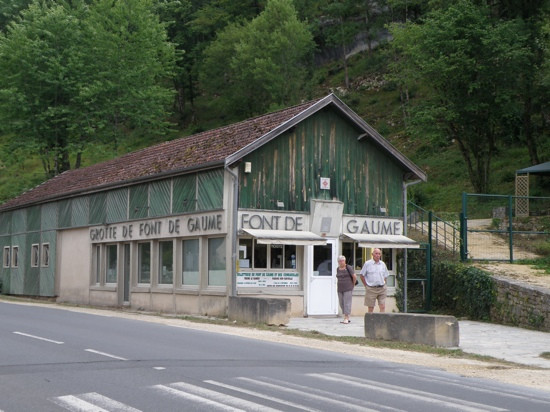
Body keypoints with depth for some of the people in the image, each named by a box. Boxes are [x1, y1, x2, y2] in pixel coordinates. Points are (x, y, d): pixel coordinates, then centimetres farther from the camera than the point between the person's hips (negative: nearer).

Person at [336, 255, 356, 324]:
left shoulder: (348, 268, -8)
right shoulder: (338, 269, 11)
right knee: (341, 303, 5)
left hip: (348, 288, -6)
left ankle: (346, 319, -10)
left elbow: (354, 276, -11)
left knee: (347, 303, -9)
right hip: (340, 289, 6)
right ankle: (347, 318, 14)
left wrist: (353, 284, 0)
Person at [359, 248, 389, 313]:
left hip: (382, 289, 3)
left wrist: (383, 284, 8)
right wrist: (366, 286, -2)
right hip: (371, 289, -3)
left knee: (382, 307, -5)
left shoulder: (383, 264, 9)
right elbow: (362, 275, 2)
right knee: (371, 308, 3)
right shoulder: (367, 264, -2)